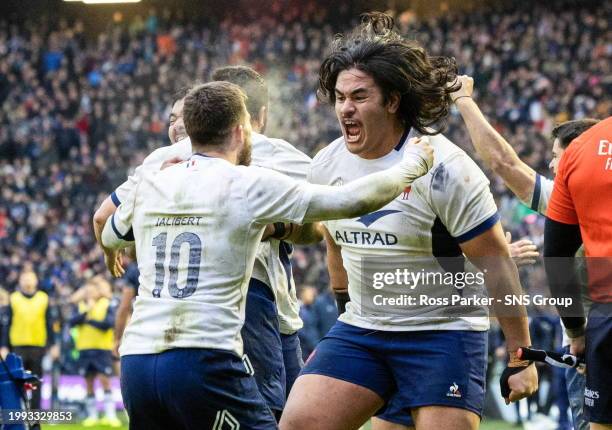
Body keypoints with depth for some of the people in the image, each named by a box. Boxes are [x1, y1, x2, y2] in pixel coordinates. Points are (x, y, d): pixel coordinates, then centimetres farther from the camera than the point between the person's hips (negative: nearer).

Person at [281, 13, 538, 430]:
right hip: (360, 329, 6)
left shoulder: (443, 168, -17)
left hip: (443, 333, -5)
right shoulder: (326, 165, 1)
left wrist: (520, 355, -11)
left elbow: (496, 263, -12)